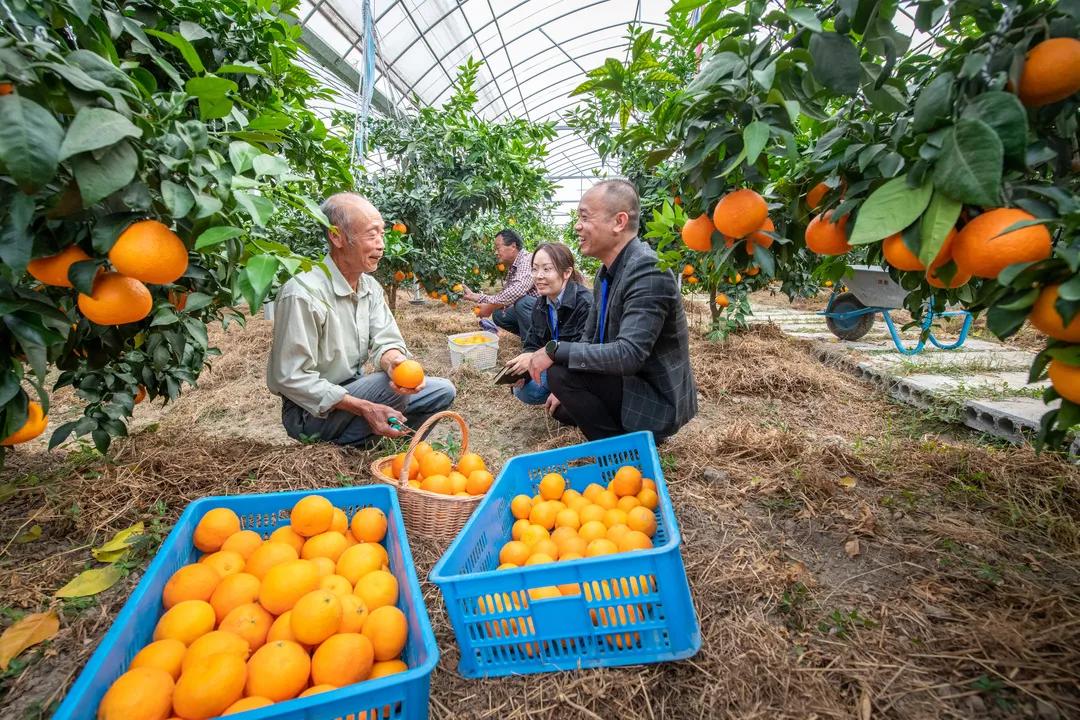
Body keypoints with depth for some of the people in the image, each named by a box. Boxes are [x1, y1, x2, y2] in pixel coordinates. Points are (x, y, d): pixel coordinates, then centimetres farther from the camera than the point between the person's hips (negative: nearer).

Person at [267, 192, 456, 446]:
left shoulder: (371, 287, 2)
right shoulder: (304, 293, -24)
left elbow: (385, 342, -5)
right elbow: (292, 379, -24)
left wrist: (394, 362, -30)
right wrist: (365, 409, -28)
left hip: (354, 389, 7)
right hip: (312, 410, -7)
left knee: (442, 391, -2)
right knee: (392, 385, -30)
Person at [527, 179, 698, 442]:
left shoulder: (648, 272, -25)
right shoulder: (606, 272, 3)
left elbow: (629, 354, -33)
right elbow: (592, 337, 11)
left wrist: (555, 350, -27)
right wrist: (566, 390, 4)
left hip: (657, 399, -9)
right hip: (630, 384, 9)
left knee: (561, 372, -24)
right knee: (560, 407, 19)